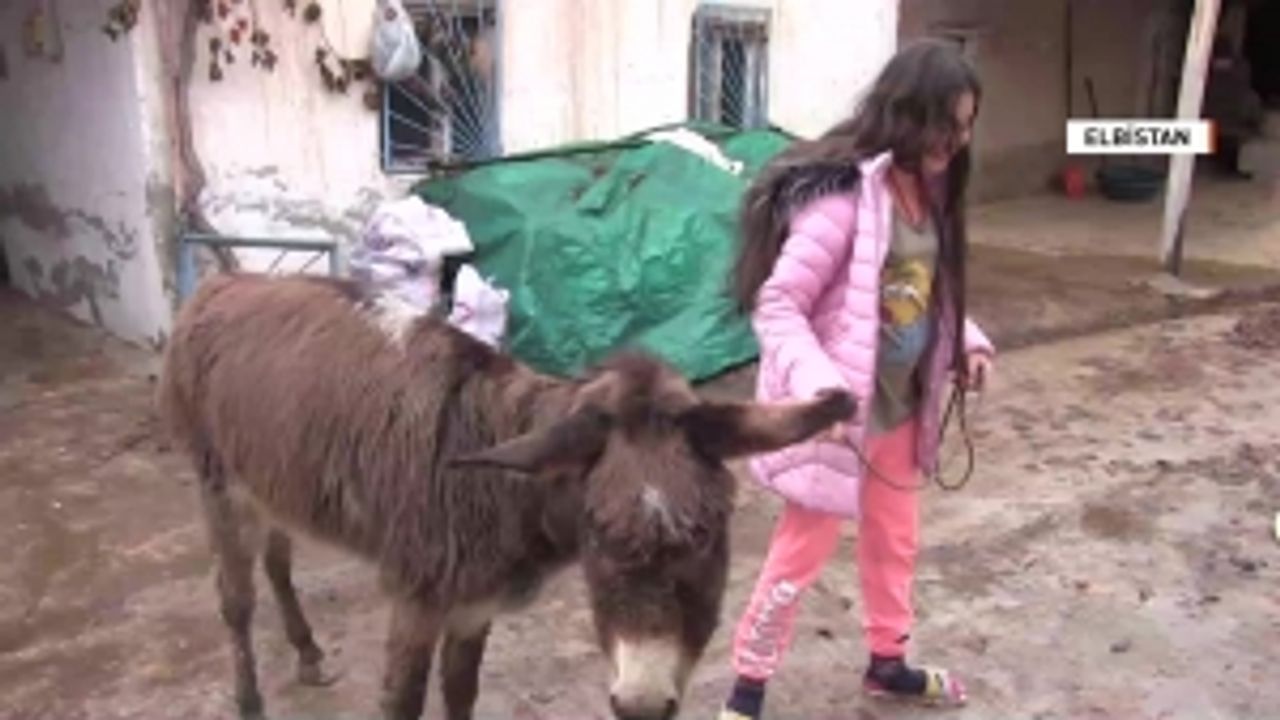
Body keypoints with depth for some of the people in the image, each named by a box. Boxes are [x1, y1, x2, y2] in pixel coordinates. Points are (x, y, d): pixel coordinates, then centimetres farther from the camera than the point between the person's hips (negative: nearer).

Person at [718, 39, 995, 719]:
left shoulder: (927, 191, 2)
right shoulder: (843, 198, -24)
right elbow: (774, 304, -25)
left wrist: (965, 340, 2)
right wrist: (816, 387, -37)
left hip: (899, 408, 8)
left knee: (893, 542, 23)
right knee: (800, 554, 5)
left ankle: (888, 662, 46)